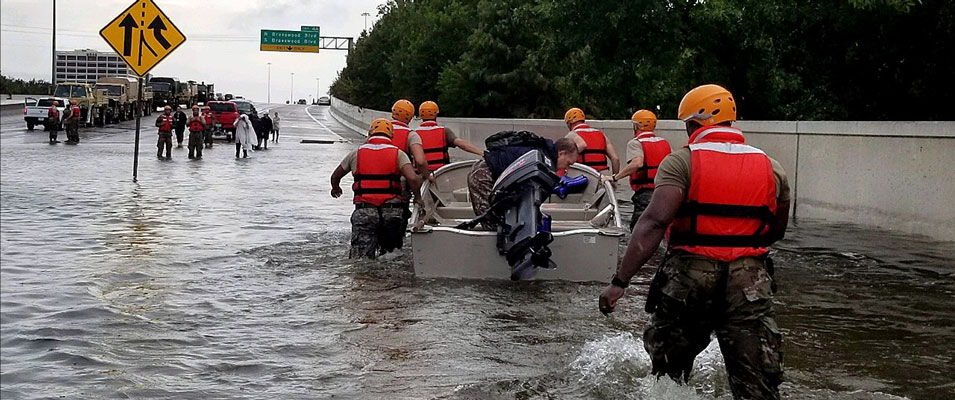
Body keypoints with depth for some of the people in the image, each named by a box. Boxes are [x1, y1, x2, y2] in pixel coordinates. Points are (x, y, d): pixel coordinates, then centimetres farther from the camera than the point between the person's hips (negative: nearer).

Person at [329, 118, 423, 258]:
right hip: (393, 209, 0)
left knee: (359, 261, -4)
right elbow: (413, 179, -10)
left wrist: (336, 189, 47)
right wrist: (418, 198, 7)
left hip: (364, 212, 0)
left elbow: (335, 177, 25)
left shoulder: (356, 154, 11)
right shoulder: (398, 154, 6)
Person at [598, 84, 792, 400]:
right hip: (750, 282, 2)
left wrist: (619, 282, -20)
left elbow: (654, 222, -16)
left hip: (689, 278, -2)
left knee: (668, 373, 20)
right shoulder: (772, 169, 10)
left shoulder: (681, 162, -3)